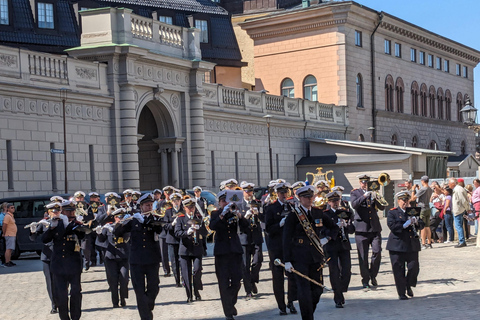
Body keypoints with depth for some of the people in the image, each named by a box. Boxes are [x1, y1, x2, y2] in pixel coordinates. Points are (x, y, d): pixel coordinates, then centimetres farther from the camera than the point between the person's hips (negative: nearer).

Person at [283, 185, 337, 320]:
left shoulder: (318, 213, 10)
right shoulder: (293, 216, -4)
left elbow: (334, 228, 24)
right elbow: (287, 239, -5)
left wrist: (326, 239, 6)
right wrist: (287, 261, -9)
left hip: (316, 256, 5)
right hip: (300, 257, -5)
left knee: (317, 289, 8)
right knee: (304, 291, -6)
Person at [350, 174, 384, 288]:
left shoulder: (373, 192, 14)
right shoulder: (355, 193, 5)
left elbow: (382, 207, 5)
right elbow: (354, 204, -14)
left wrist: (375, 198, -12)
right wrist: (364, 196, -25)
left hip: (375, 227, 3)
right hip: (361, 229, -3)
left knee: (377, 252, -6)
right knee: (363, 256, -1)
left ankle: (373, 275, 14)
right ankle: (365, 280, 9)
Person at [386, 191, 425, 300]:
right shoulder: (392, 213, 4)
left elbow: (422, 226, 10)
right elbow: (392, 226, -12)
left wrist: (417, 222, -11)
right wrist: (405, 225, -19)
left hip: (412, 245, 3)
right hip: (397, 245, -3)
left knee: (414, 267, -2)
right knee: (399, 270, -2)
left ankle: (408, 286, 25)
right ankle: (401, 293, 7)